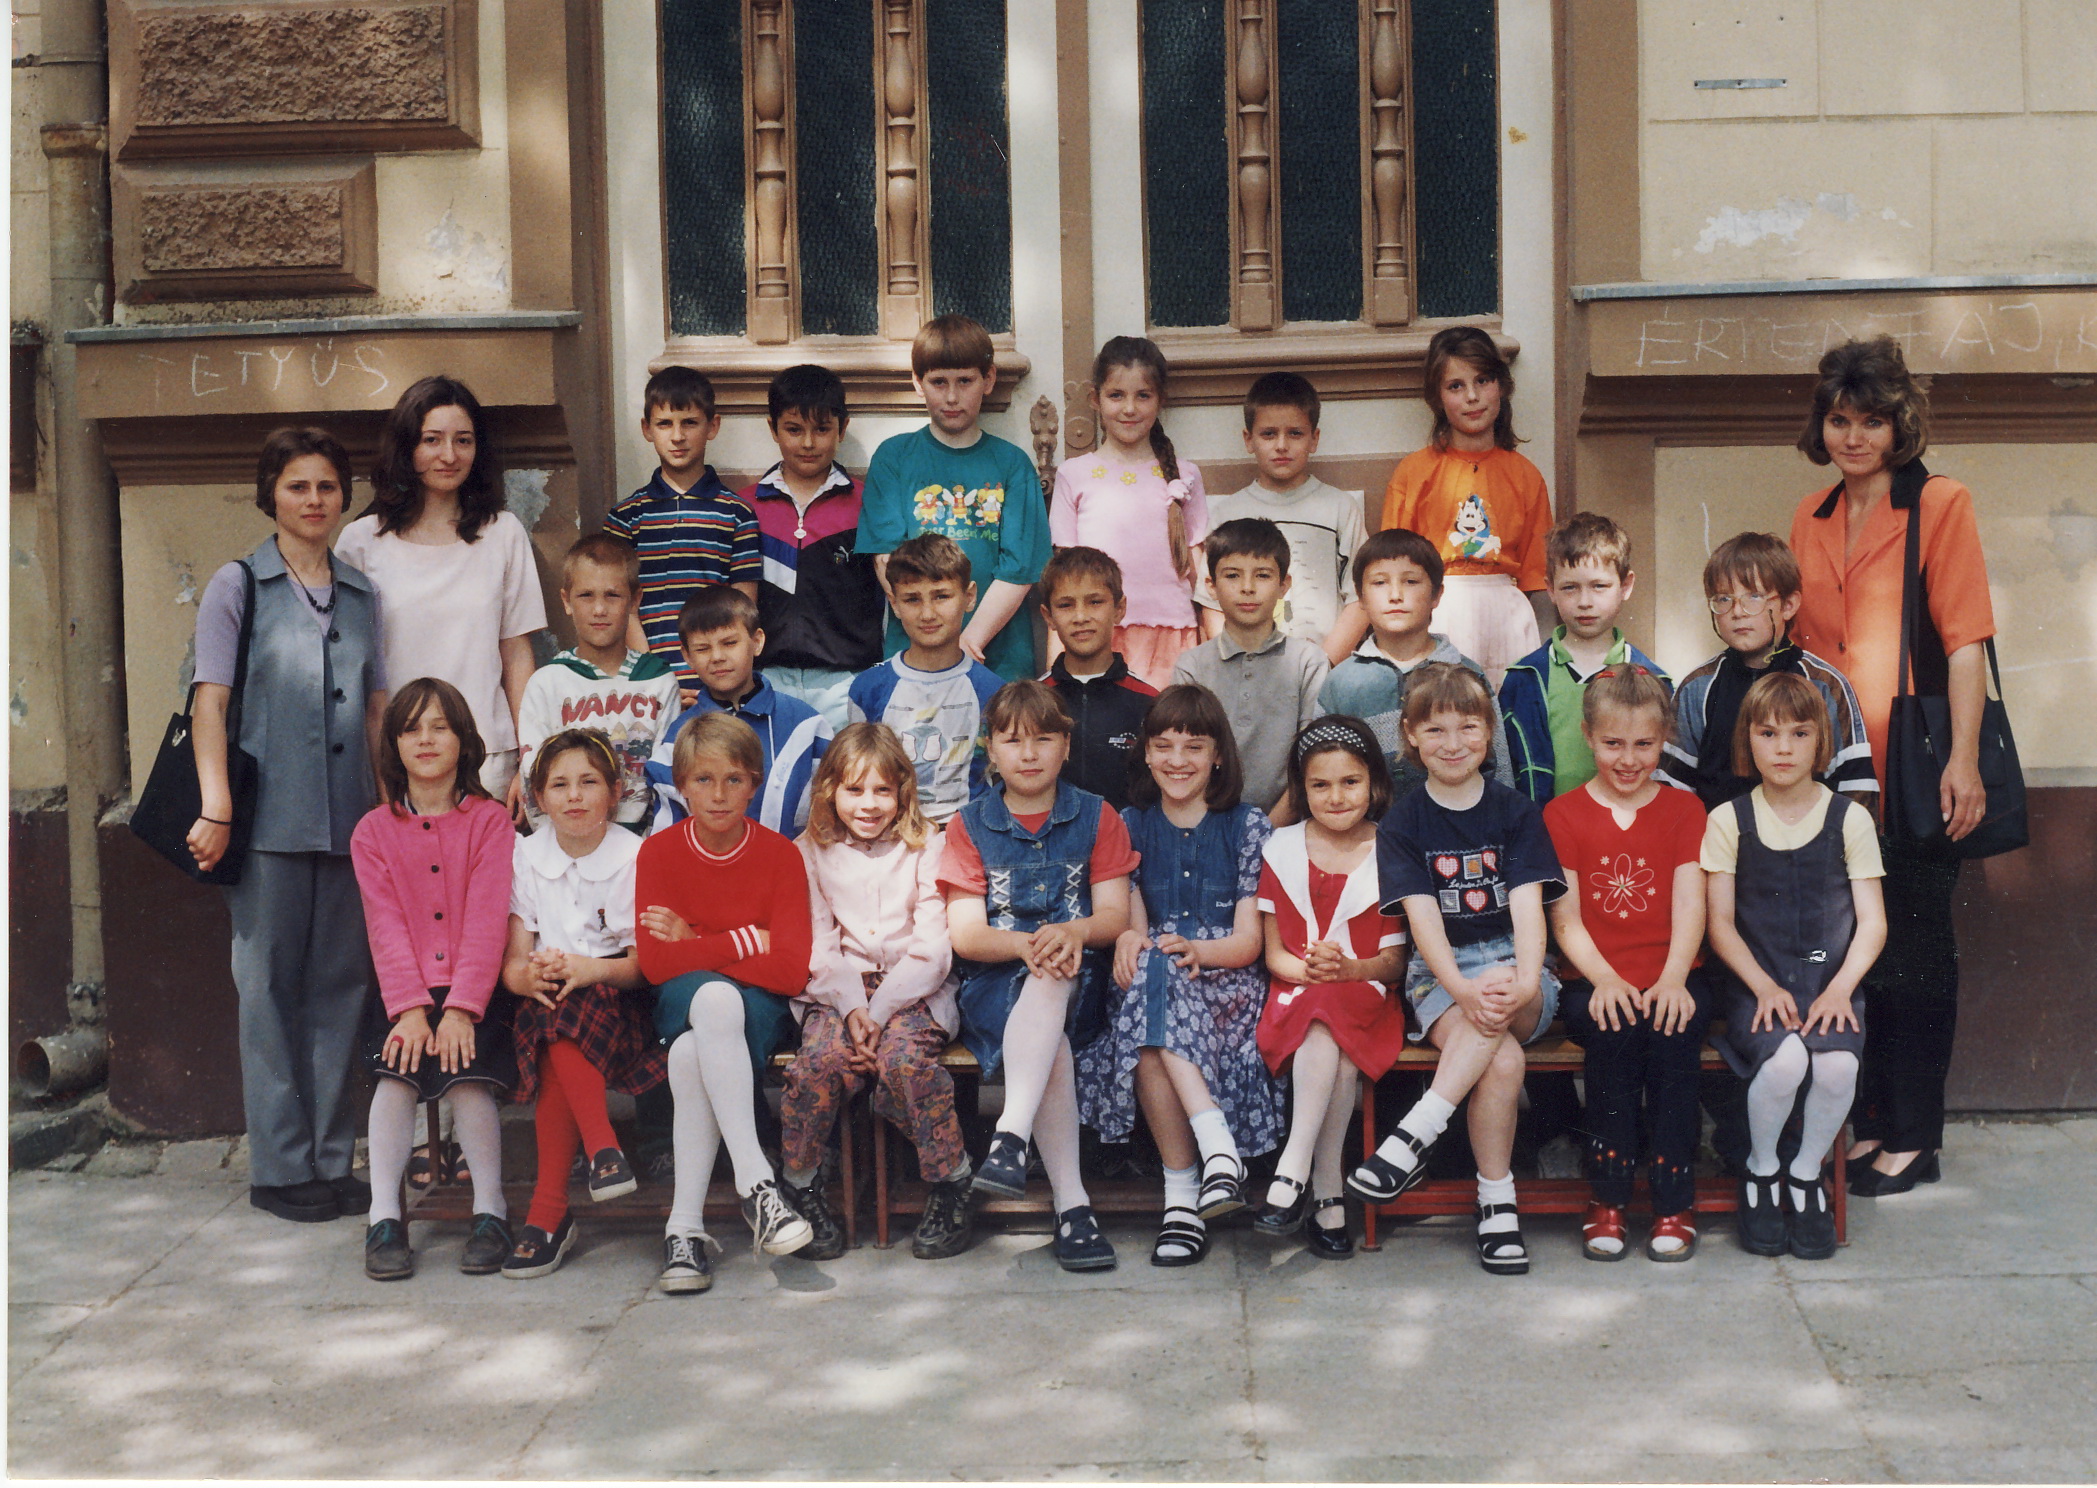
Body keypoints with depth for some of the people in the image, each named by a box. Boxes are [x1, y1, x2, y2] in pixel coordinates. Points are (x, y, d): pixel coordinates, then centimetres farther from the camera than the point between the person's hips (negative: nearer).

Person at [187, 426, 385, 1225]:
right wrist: (216, 808, -11)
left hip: (350, 820, 4)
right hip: (270, 821, -4)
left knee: (340, 985, 6)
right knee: (272, 986, 0)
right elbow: (210, 703, -2)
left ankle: (333, 1159, 15)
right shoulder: (237, 588, 3)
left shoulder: (361, 594, 14)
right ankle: (281, 1166, 8)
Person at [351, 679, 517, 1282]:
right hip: (409, 993, 2)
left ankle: (490, 1212, -12)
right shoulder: (373, 832, 10)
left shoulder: (489, 821, 3)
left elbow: (486, 921, -6)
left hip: (476, 993, -2)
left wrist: (460, 1009, -17)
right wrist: (410, 1008, -14)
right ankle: (384, 1220, -18)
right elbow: (387, 928, 0)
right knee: (397, 1072, -24)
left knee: (464, 1075, -25)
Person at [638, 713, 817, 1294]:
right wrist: (749, 942, -15)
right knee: (713, 995, -38)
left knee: (692, 1056, -36)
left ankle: (685, 1225, -32)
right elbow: (655, 962, -13)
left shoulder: (779, 854, -4)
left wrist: (695, 945, -13)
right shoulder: (658, 852, -1)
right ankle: (756, 1181, -43)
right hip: (680, 1007, 0)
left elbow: (791, 972, -13)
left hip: (760, 1010, 0)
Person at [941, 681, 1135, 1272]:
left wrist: (1075, 933, -22)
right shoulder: (969, 825, 11)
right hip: (992, 985, 0)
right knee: (1049, 1042, -34)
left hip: (1079, 985, 0)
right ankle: (1072, 1205, -40)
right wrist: (1026, 944, -20)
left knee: (1054, 975, -37)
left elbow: (1115, 915, 2)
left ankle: (1010, 1136, -48)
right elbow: (965, 934, 1)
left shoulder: (1096, 817, 12)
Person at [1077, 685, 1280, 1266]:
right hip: (1153, 984, 2)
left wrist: (1195, 950, -22)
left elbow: (1249, 941, 0)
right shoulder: (1132, 825, 15)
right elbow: (1132, 922, 7)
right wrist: (1129, 938, -19)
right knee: (1147, 973, -38)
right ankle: (1217, 1146, -40)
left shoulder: (1248, 826, 7)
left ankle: (1182, 1194, -38)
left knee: (1152, 1027, -37)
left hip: (1227, 985, -2)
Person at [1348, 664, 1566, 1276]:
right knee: (1502, 1060, -32)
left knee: (1500, 1009, -37)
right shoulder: (1402, 823, 5)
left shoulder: (1516, 811, 7)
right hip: (1439, 973, -1)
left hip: (1515, 968, 1)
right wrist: (1462, 989, -28)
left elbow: (1527, 906, -6)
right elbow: (1422, 915, -8)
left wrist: (1524, 982, -27)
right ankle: (1496, 1202, -23)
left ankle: (1414, 1136, -36)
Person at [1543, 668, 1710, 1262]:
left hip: (1669, 980, 1)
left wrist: (1673, 979, -17)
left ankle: (1674, 1202, -20)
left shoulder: (1684, 810, 13)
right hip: (1593, 983, -1)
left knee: (1674, 1030, -31)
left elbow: (1689, 907, 1)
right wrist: (1603, 978, -16)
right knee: (1613, 1032, -33)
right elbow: (1565, 917, 2)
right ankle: (1608, 1198, -20)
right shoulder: (1562, 815, 10)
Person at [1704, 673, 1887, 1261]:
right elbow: (1720, 923, 2)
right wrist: (1765, 987, -12)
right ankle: (1760, 1173, -1)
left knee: (1837, 1064, -30)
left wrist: (1840, 989, -11)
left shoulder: (1849, 819, 6)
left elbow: (1872, 921, 4)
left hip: (1831, 985, 1)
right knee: (1784, 1061, -31)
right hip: (1757, 986, -1)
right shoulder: (1728, 821, 4)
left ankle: (1806, 1174, 0)